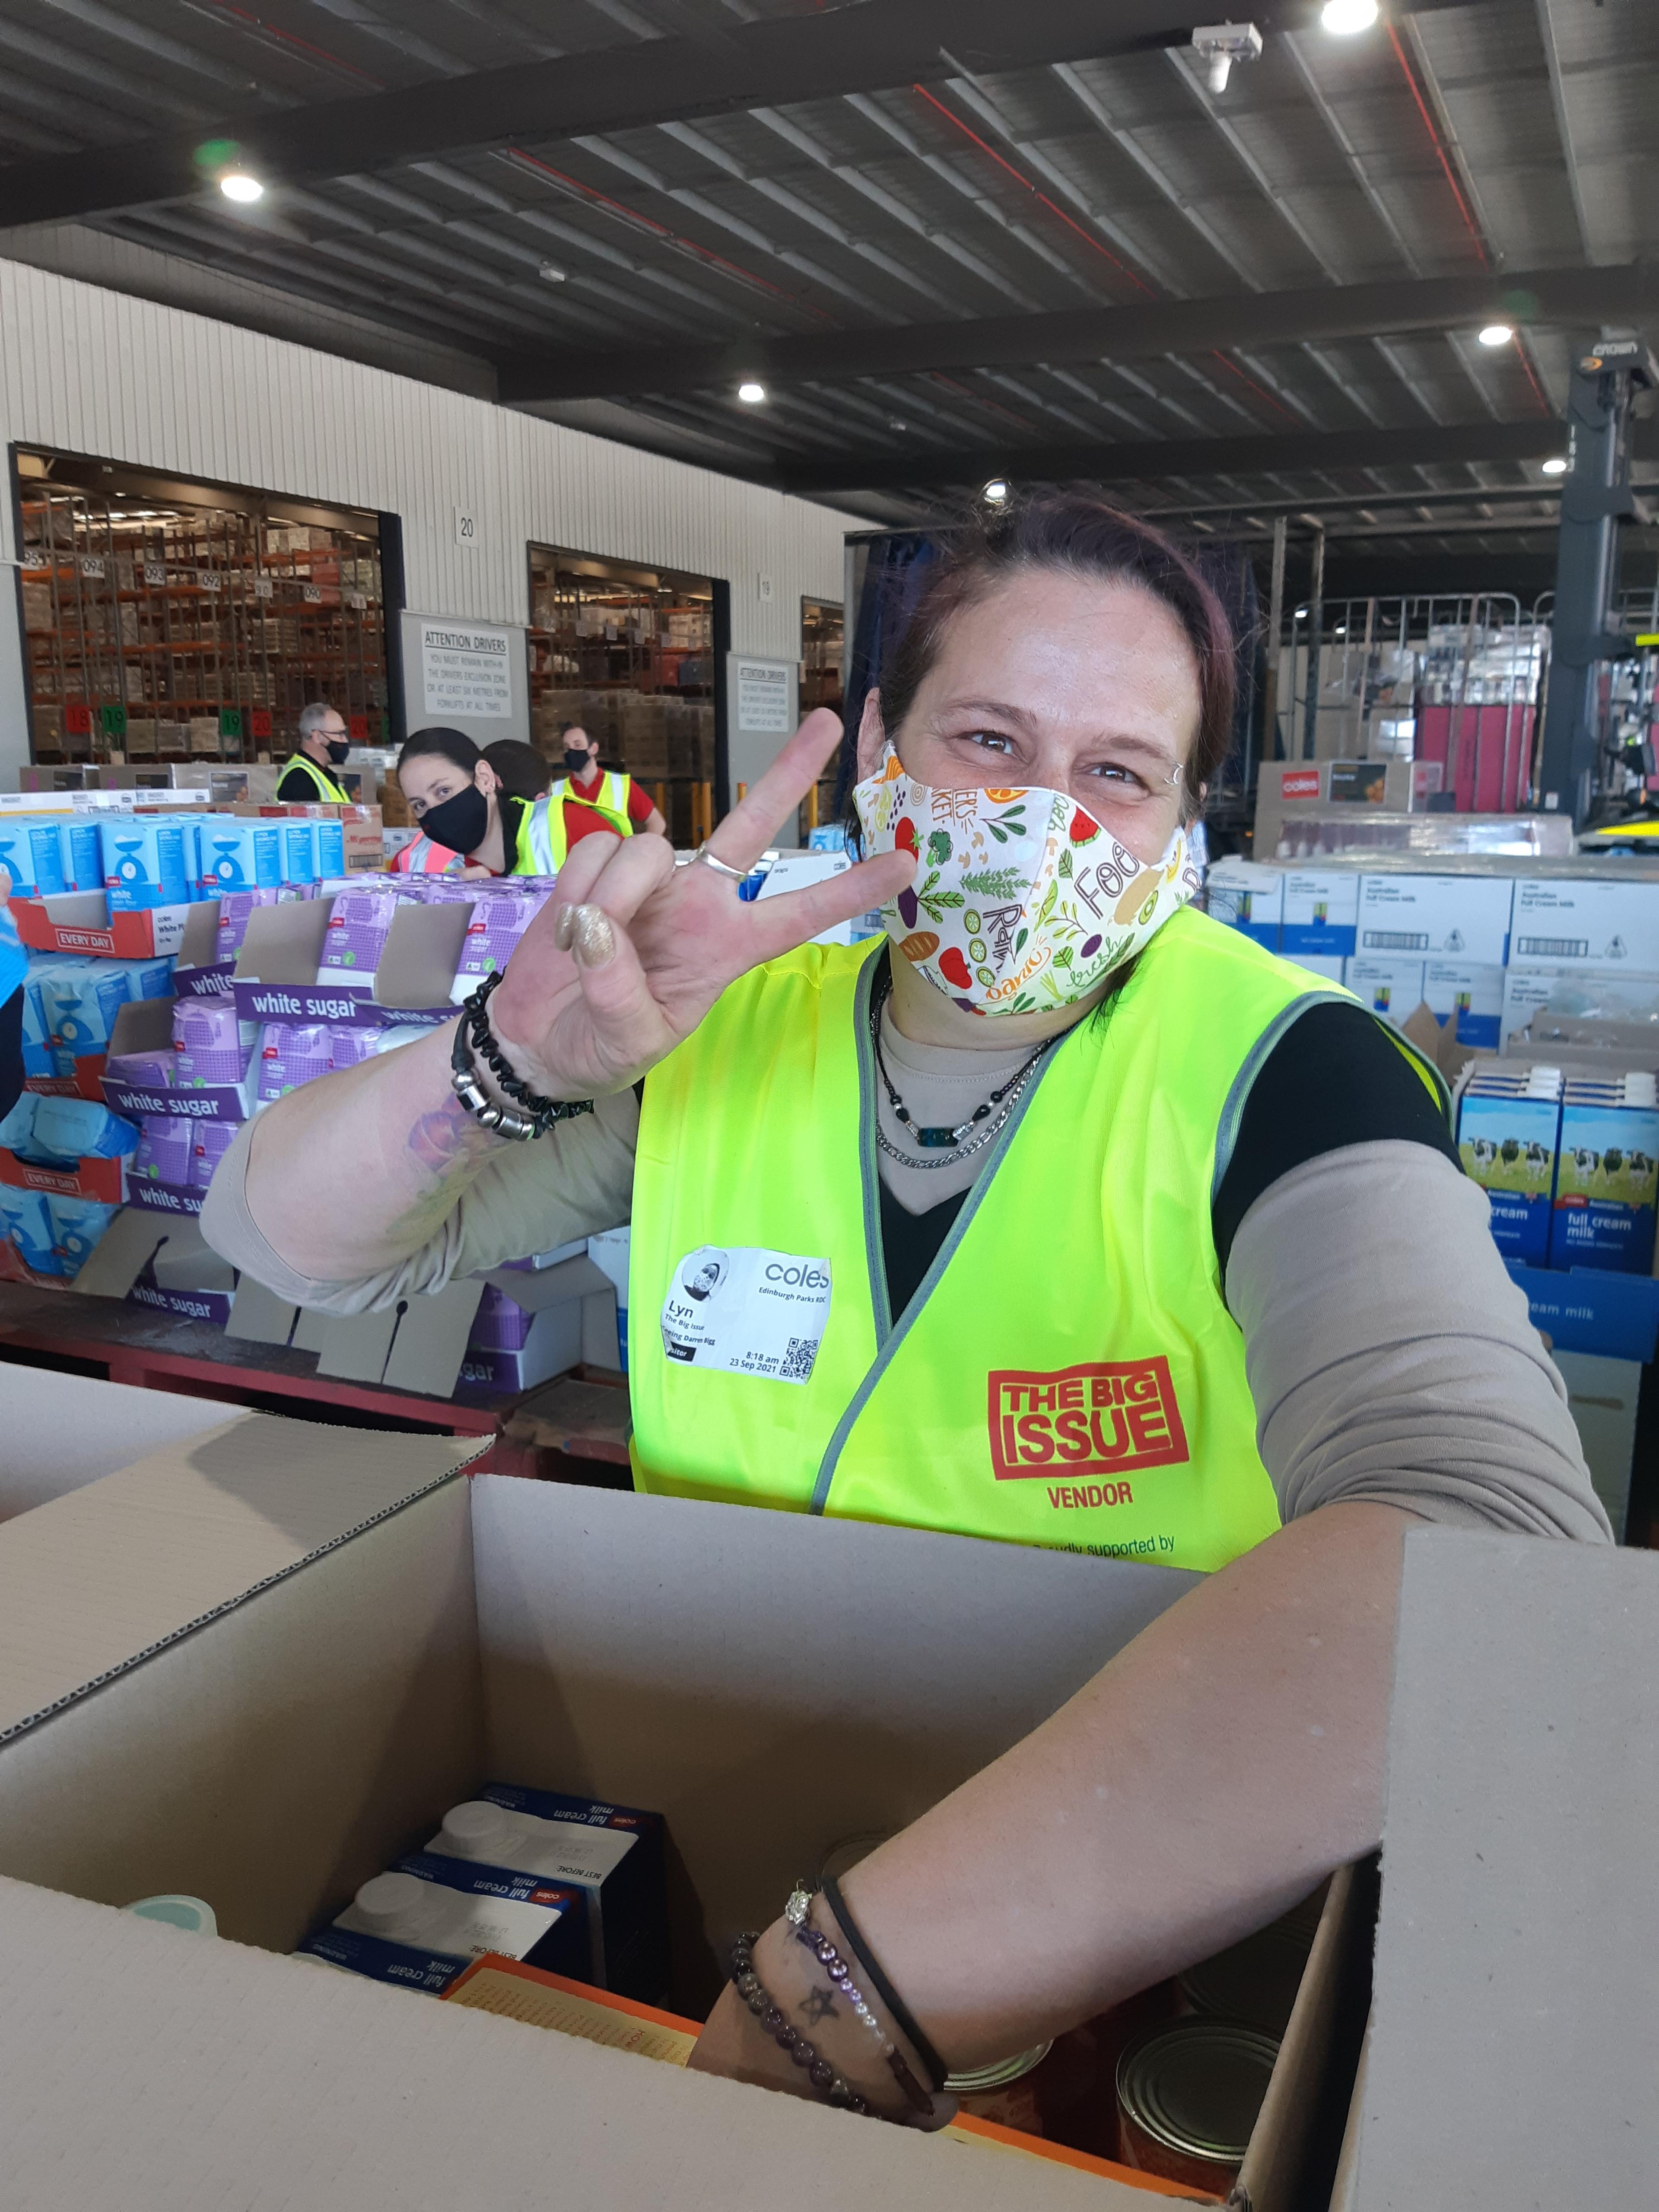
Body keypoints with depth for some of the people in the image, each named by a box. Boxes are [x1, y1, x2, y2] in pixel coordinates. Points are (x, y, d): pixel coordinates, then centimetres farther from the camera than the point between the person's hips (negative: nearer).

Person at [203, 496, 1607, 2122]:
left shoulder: (1276, 1071, -16)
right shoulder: (718, 1033, -2)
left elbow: (1485, 1545, -35)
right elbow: (285, 1238, 1)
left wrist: (820, 2009, -38)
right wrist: (513, 1057, -21)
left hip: (1130, 1939, -1)